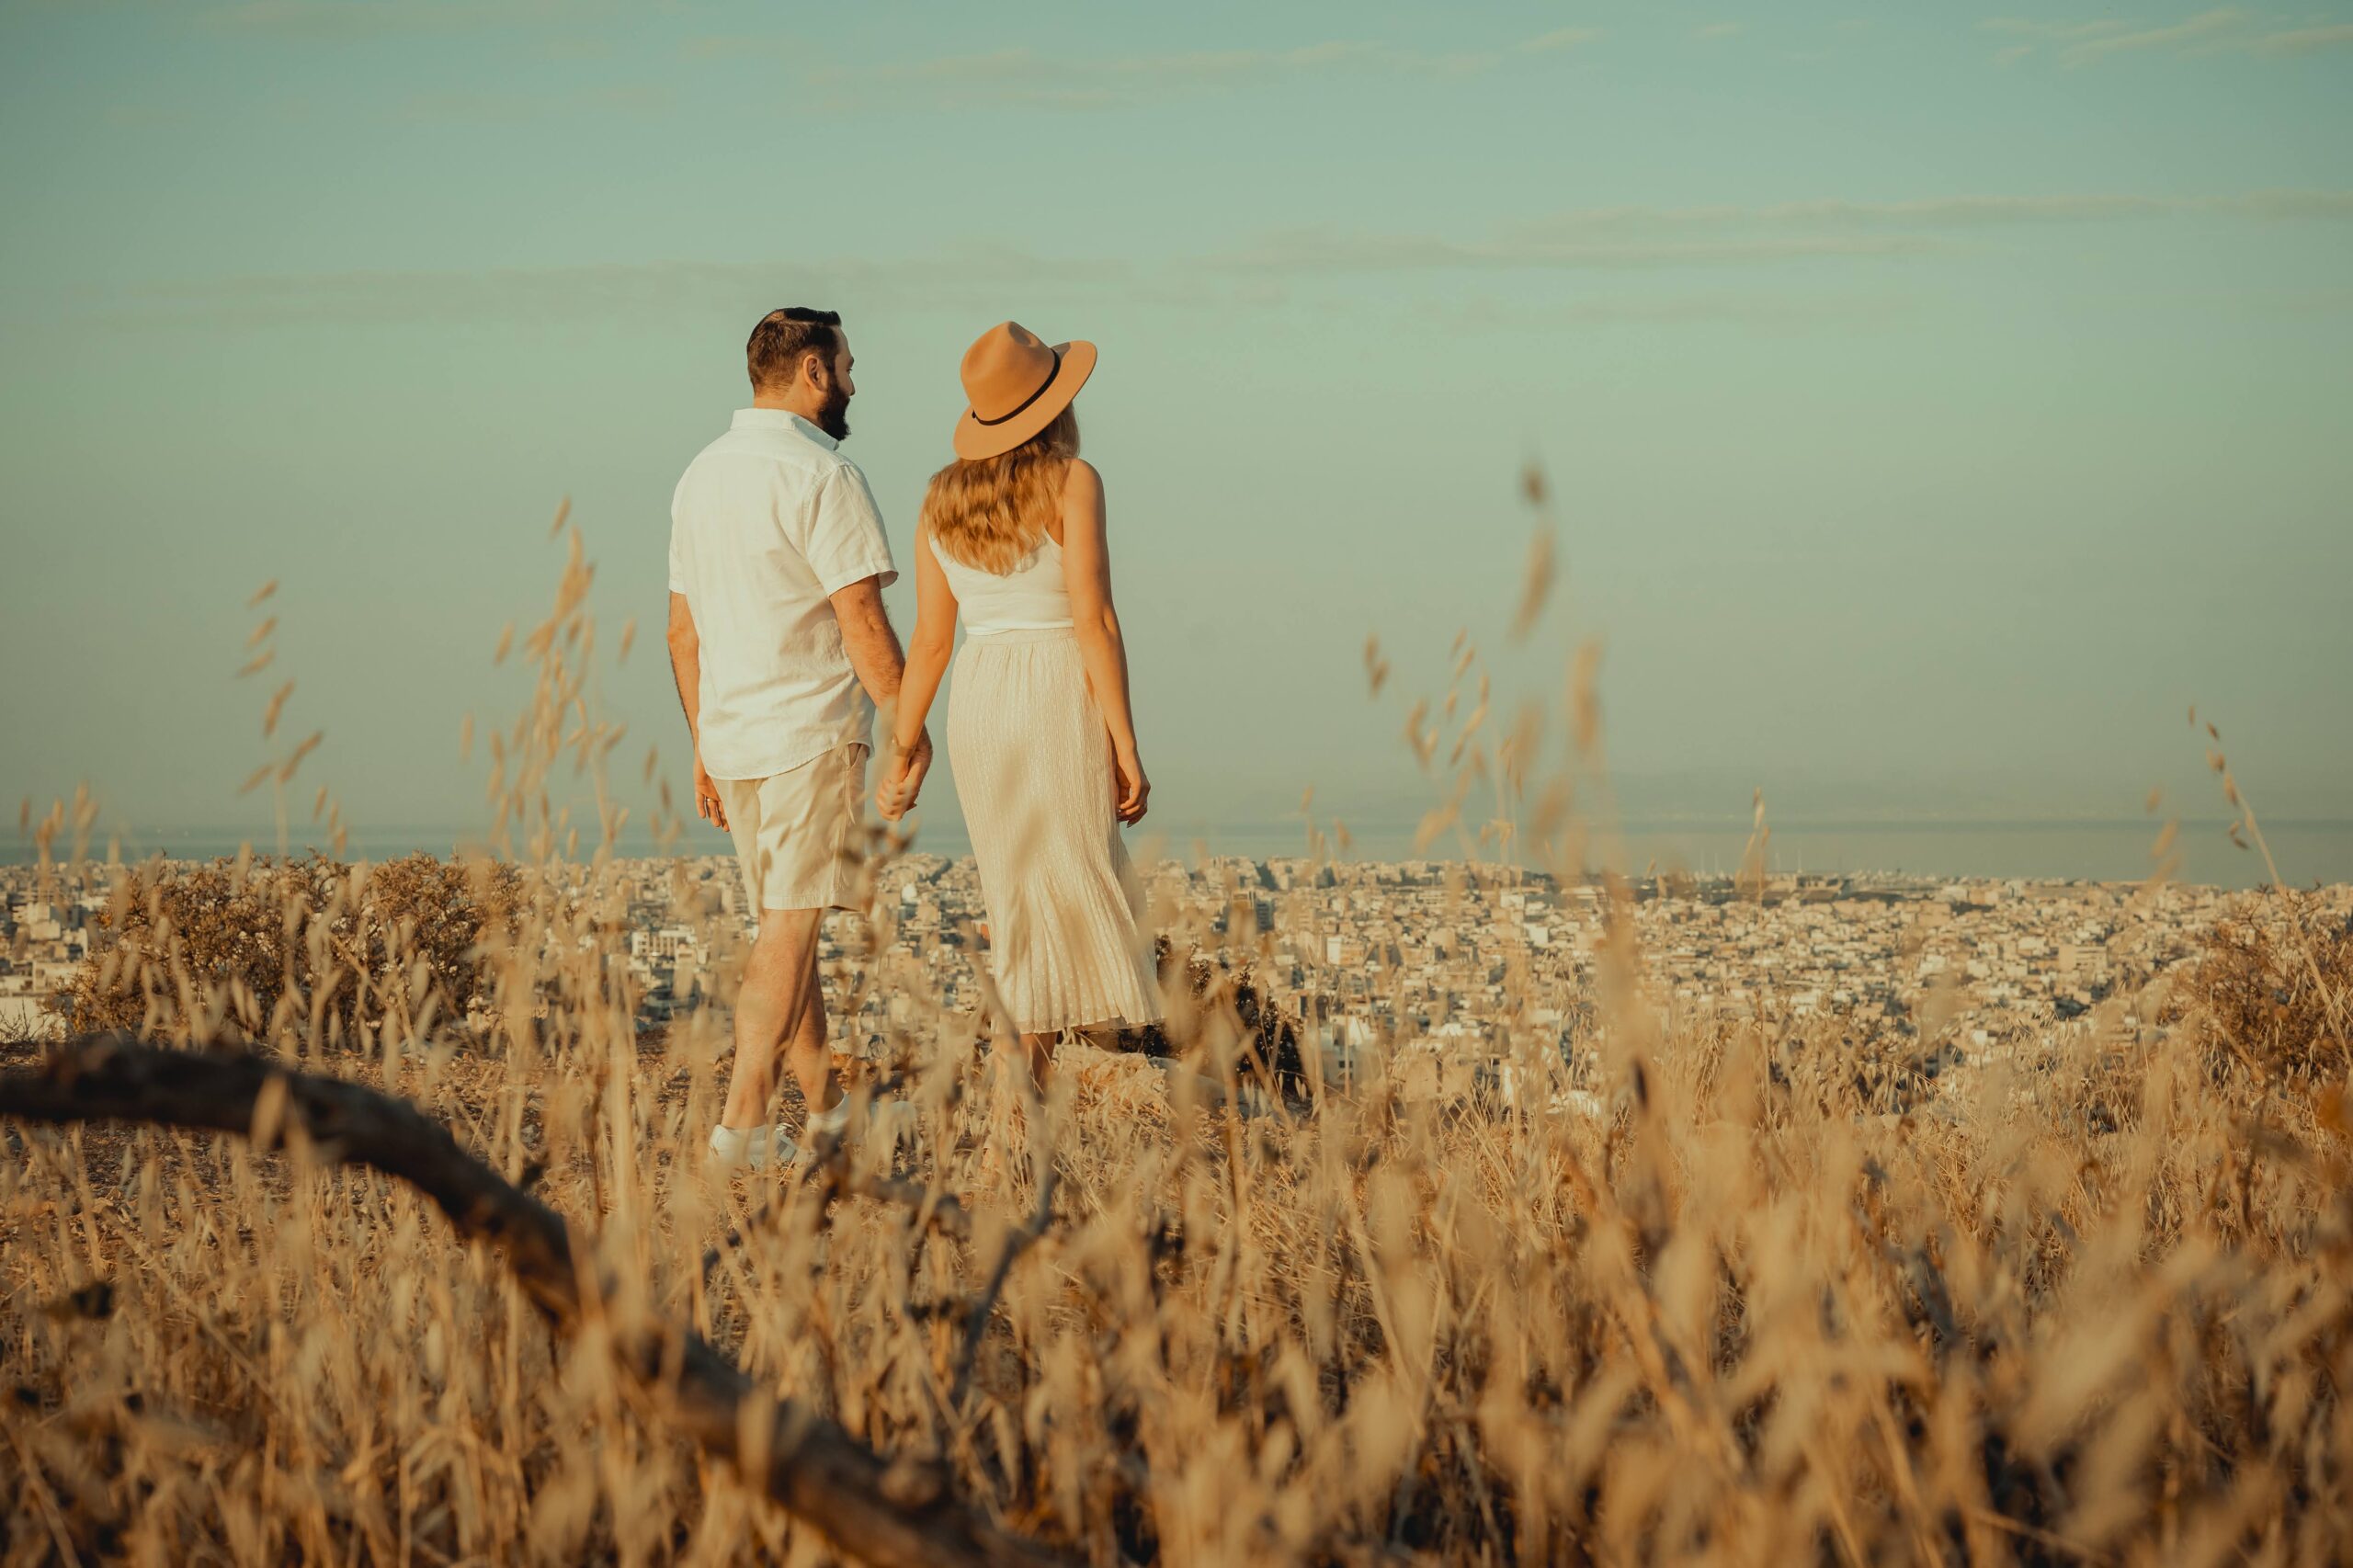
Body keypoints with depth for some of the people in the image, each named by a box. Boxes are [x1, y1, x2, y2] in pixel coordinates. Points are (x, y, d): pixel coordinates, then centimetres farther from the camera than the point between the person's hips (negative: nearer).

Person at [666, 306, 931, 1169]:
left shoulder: (701, 474, 12)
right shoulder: (822, 476, -13)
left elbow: (682, 629, 16)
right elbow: (862, 624, -17)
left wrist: (704, 745, 21)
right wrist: (911, 723, -6)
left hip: (731, 737, 8)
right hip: (812, 739, -8)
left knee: (785, 925, 15)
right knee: (791, 928, -7)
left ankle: (827, 1107, 23)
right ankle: (743, 1121, -11)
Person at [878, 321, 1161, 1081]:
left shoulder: (944, 497, 7)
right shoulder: (1072, 481, -8)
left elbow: (930, 640, 7)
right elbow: (1093, 622, -14)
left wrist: (903, 755, 13)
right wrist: (1127, 750, -11)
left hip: (978, 710, 6)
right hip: (1062, 704, -6)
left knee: (1026, 906, 16)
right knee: (1076, 903, -1)